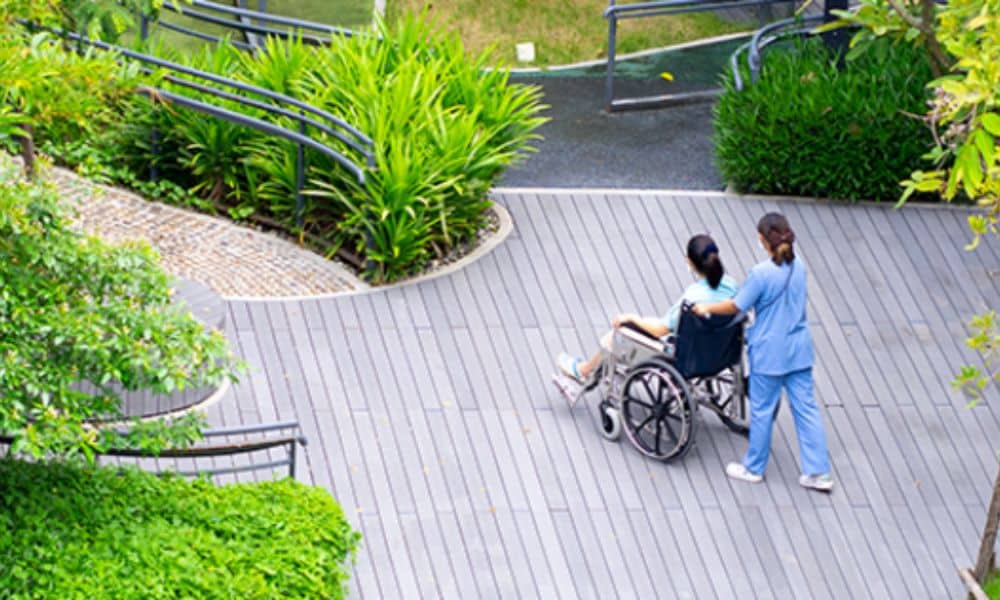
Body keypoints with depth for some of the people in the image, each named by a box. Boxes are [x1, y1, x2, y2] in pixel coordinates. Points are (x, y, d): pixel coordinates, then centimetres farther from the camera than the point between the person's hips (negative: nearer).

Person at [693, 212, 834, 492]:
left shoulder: (761, 274, -20)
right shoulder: (798, 267, 0)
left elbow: (736, 306, -12)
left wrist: (707, 308, 5)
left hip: (768, 353, -6)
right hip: (799, 350, 6)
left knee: (762, 410, 10)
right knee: (806, 408, 9)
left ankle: (754, 468, 25)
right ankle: (818, 472, 11)